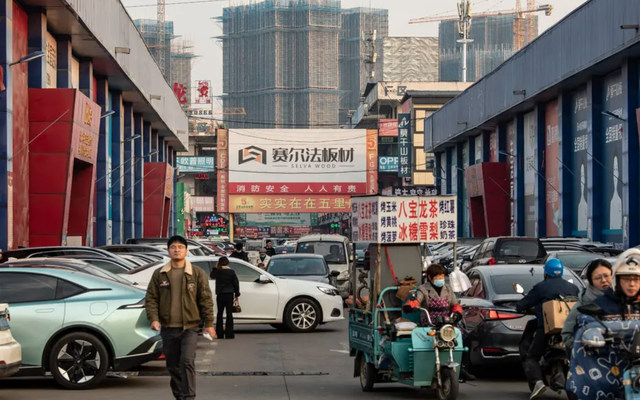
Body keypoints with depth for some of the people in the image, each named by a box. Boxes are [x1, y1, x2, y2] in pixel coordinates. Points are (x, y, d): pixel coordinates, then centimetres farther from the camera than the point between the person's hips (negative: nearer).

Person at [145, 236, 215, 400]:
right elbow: (151, 298, 4)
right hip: (168, 328, 3)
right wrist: (153, 318, -10)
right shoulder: (159, 274, 5)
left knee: (187, 361, -16)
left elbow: (206, 299, 1)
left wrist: (209, 323, -3)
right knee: (173, 365, 10)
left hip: (190, 327, -3)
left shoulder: (197, 273, 1)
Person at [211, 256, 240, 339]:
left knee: (220, 314, 8)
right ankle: (229, 334, -4)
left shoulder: (218, 272, -3)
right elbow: (236, 283, 0)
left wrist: (216, 268, 17)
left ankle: (220, 334, 6)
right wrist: (237, 294, 8)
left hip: (220, 295, 1)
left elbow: (212, 276, 20)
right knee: (229, 314, 0)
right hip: (229, 295, -1)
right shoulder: (231, 272, -4)